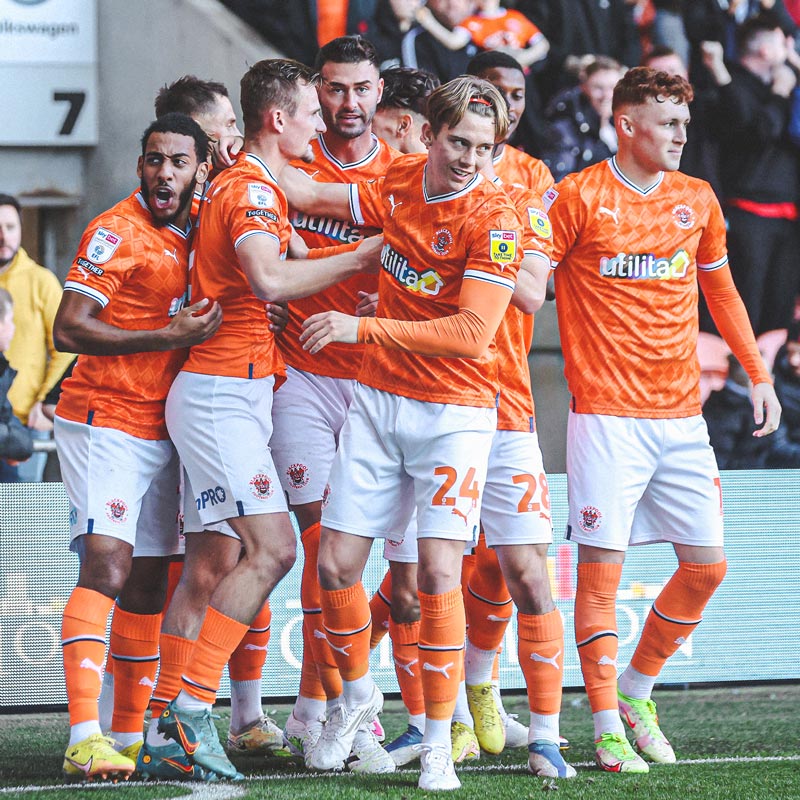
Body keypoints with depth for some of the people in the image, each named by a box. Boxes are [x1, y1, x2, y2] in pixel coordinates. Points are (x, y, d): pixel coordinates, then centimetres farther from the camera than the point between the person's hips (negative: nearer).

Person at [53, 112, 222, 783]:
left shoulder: (188, 236, 13)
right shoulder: (118, 231, -10)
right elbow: (69, 330, -17)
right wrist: (170, 336, -21)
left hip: (161, 433, 8)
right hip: (104, 424, -8)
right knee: (106, 569, -19)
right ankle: (85, 738, -25)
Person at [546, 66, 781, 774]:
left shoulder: (697, 199, 10)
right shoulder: (580, 197, -6)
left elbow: (721, 291, 23)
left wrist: (759, 375, 19)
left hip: (682, 414, 6)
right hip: (607, 415, -6)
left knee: (706, 564, 5)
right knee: (601, 569, -6)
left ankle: (636, 693, 22)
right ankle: (608, 728, 1)